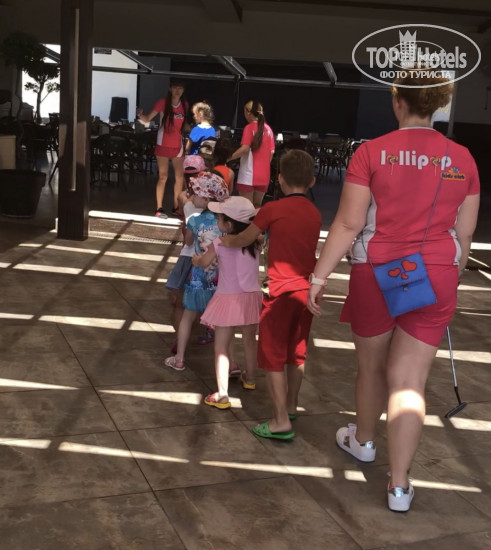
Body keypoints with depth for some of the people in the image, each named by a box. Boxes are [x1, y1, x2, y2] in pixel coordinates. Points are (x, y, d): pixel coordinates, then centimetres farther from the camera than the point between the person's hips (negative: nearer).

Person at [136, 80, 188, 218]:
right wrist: (140, 115, -28)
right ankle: (159, 208, 1)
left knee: (180, 176, 6)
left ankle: (176, 206, 19)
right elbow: (147, 119, -9)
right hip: (163, 144, -4)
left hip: (178, 145, 4)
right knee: (163, 176, -4)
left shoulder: (185, 105, 4)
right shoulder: (162, 102, -8)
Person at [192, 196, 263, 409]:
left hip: (229, 299, -5)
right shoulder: (256, 242, -1)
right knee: (250, 340, 23)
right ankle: (250, 379, 45)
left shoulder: (220, 244, -12)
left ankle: (222, 396, -1)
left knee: (221, 347, 1)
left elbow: (203, 263, 5)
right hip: (252, 297, 5)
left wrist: (196, 259, 27)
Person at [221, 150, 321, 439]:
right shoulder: (315, 214, 4)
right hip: (306, 290, 6)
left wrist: (227, 240, 22)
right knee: (297, 352, 20)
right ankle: (291, 405, 35)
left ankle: (281, 421, 3)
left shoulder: (273, 209, -11)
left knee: (273, 357, 3)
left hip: (281, 292, -6)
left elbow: (245, 239, 2)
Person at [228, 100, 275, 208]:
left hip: (249, 175, -6)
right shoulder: (268, 129, 8)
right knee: (257, 207, 14)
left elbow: (245, 149, -20)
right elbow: (271, 152, 10)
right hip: (263, 175, 6)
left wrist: (228, 158, -15)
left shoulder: (249, 128, -9)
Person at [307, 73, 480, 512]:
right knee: (410, 380, 6)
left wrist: (318, 276, -5)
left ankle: (363, 441, 44)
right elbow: (465, 234, 5)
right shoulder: (462, 158, 0)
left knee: (372, 366, 19)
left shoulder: (372, 152, -9)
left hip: (378, 274, -1)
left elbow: (348, 224, -12)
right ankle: (400, 484, 10)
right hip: (436, 278, 2)